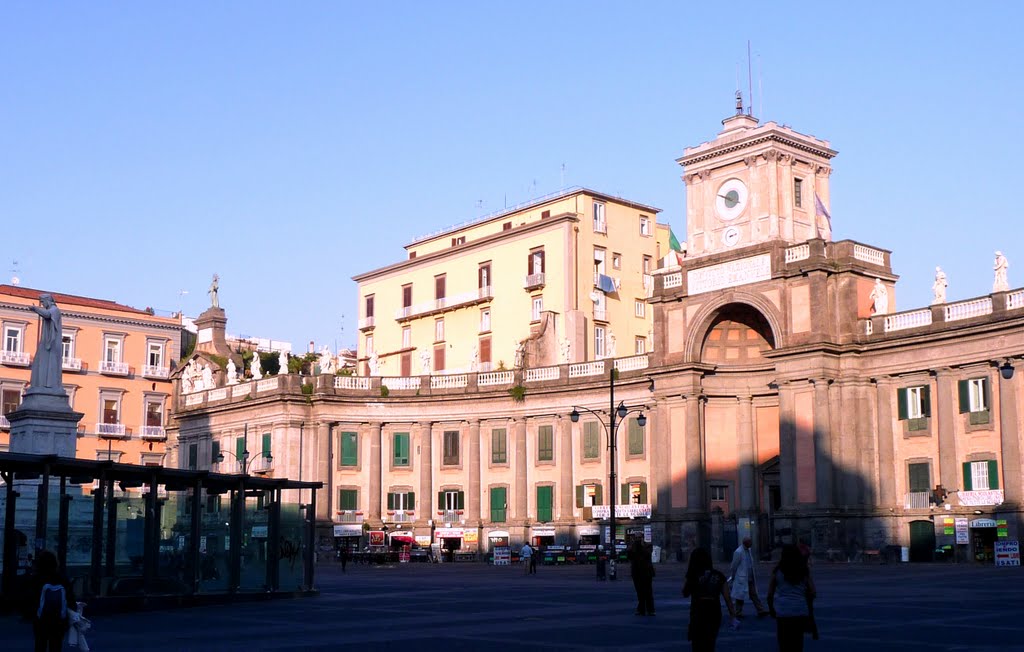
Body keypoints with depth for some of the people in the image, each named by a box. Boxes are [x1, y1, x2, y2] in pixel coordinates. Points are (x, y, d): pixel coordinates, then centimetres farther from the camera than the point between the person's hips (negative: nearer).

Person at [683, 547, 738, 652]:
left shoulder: (694, 576, -7)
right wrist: (733, 617, 1)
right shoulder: (719, 575, 3)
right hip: (715, 613, 4)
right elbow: (728, 598, -1)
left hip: (698, 613, -4)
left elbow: (685, 594, 9)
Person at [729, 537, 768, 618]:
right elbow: (734, 565, -11)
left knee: (754, 595, 8)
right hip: (742, 579, -8)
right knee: (740, 596, 3)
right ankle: (738, 613, 13)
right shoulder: (738, 552, -17)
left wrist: (754, 574, 13)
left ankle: (760, 611, 9)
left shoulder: (748, 550, 10)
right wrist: (732, 576, -5)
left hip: (750, 578, 8)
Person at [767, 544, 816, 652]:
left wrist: (771, 610, 13)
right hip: (801, 612, 2)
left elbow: (770, 594, -1)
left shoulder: (777, 571, -1)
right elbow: (812, 593, 1)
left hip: (783, 613, -2)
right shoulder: (804, 572, 4)